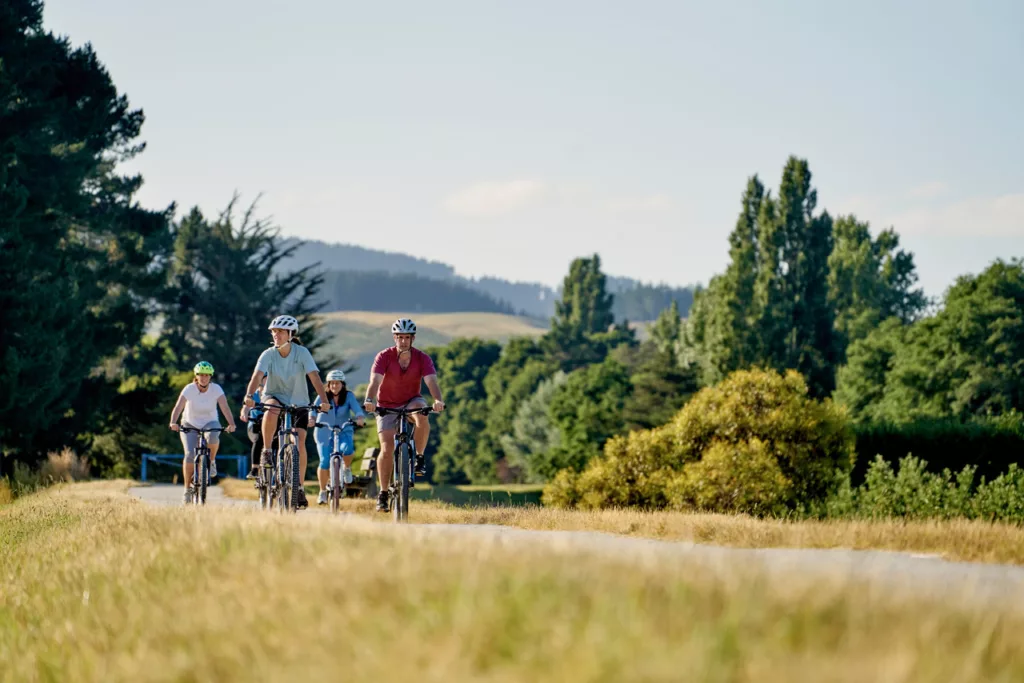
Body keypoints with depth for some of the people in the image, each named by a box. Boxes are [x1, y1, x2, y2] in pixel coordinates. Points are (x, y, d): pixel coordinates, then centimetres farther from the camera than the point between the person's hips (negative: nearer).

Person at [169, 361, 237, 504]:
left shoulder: (216, 389, -15)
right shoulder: (189, 389, -17)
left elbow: (225, 408, -25)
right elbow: (178, 407, -27)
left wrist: (231, 424, -43)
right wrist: (173, 423, -46)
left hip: (210, 423, 0)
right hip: (190, 425, 0)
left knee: (212, 435, -37)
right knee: (190, 455, -20)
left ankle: (211, 461, -9)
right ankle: (187, 488, -3)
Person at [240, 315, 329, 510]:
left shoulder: (302, 353, -14)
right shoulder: (268, 355, -13)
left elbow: (314, 377, -23)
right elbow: (257, 376, -26)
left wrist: (324, 400, -36)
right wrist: (249, 397, -43)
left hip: (298, 402, 0)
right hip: (274, 396, 0)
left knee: (299, 442, -13)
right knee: (271, 410, -37)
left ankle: (299, 487, -1)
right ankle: (266, 451, -17)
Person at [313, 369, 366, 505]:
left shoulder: (349, 396, -5)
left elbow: (356, 408, -19)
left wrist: (359, 417, -42)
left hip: (344, 431, 0)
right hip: (324, 432, 0)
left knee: (347, 449, -33)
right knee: (324, 462, -13)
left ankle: (347, 468, 1)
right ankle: (322, 492, 6)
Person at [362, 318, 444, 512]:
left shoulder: (422, 359, -15)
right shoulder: (384, 357, -18)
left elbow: (431, 381, -28)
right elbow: (375, 381, -31)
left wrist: (438, 400, -49)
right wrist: (369, 400, -51)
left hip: (411, 401, 1)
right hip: (387, 406, -1)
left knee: (422, 416, -36)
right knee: (387, 450, -13)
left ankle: (420, 457, -14)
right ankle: (383, 493, 2)